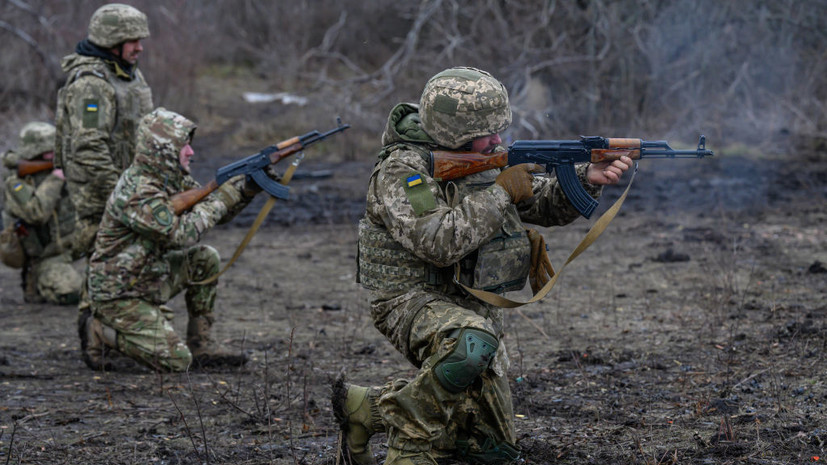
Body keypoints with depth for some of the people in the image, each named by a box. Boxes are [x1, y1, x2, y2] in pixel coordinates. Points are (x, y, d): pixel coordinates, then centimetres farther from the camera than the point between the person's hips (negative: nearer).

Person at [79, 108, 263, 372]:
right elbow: (180, 235, -30)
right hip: (119, 295, -9)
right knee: (176, 361, -14)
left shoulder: (174, 178, 3)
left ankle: (202, 344, 6)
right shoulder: (136, 192, -27)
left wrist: (247, 188, -9)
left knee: (205, 259, 0)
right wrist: (220, 199, -22)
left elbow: (213, 213, 7)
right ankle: (100, 331, 0)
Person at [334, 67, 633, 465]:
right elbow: (440, 244, -29)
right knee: (471, 344, -42)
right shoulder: (401, 171, -17)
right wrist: (501, 193, -23)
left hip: (475, 308, 8)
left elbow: (547, 205, 10)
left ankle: (370, 409, 24)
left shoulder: (484, 161, 6)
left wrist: (588, 180, -9)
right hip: (417, 301, -8)